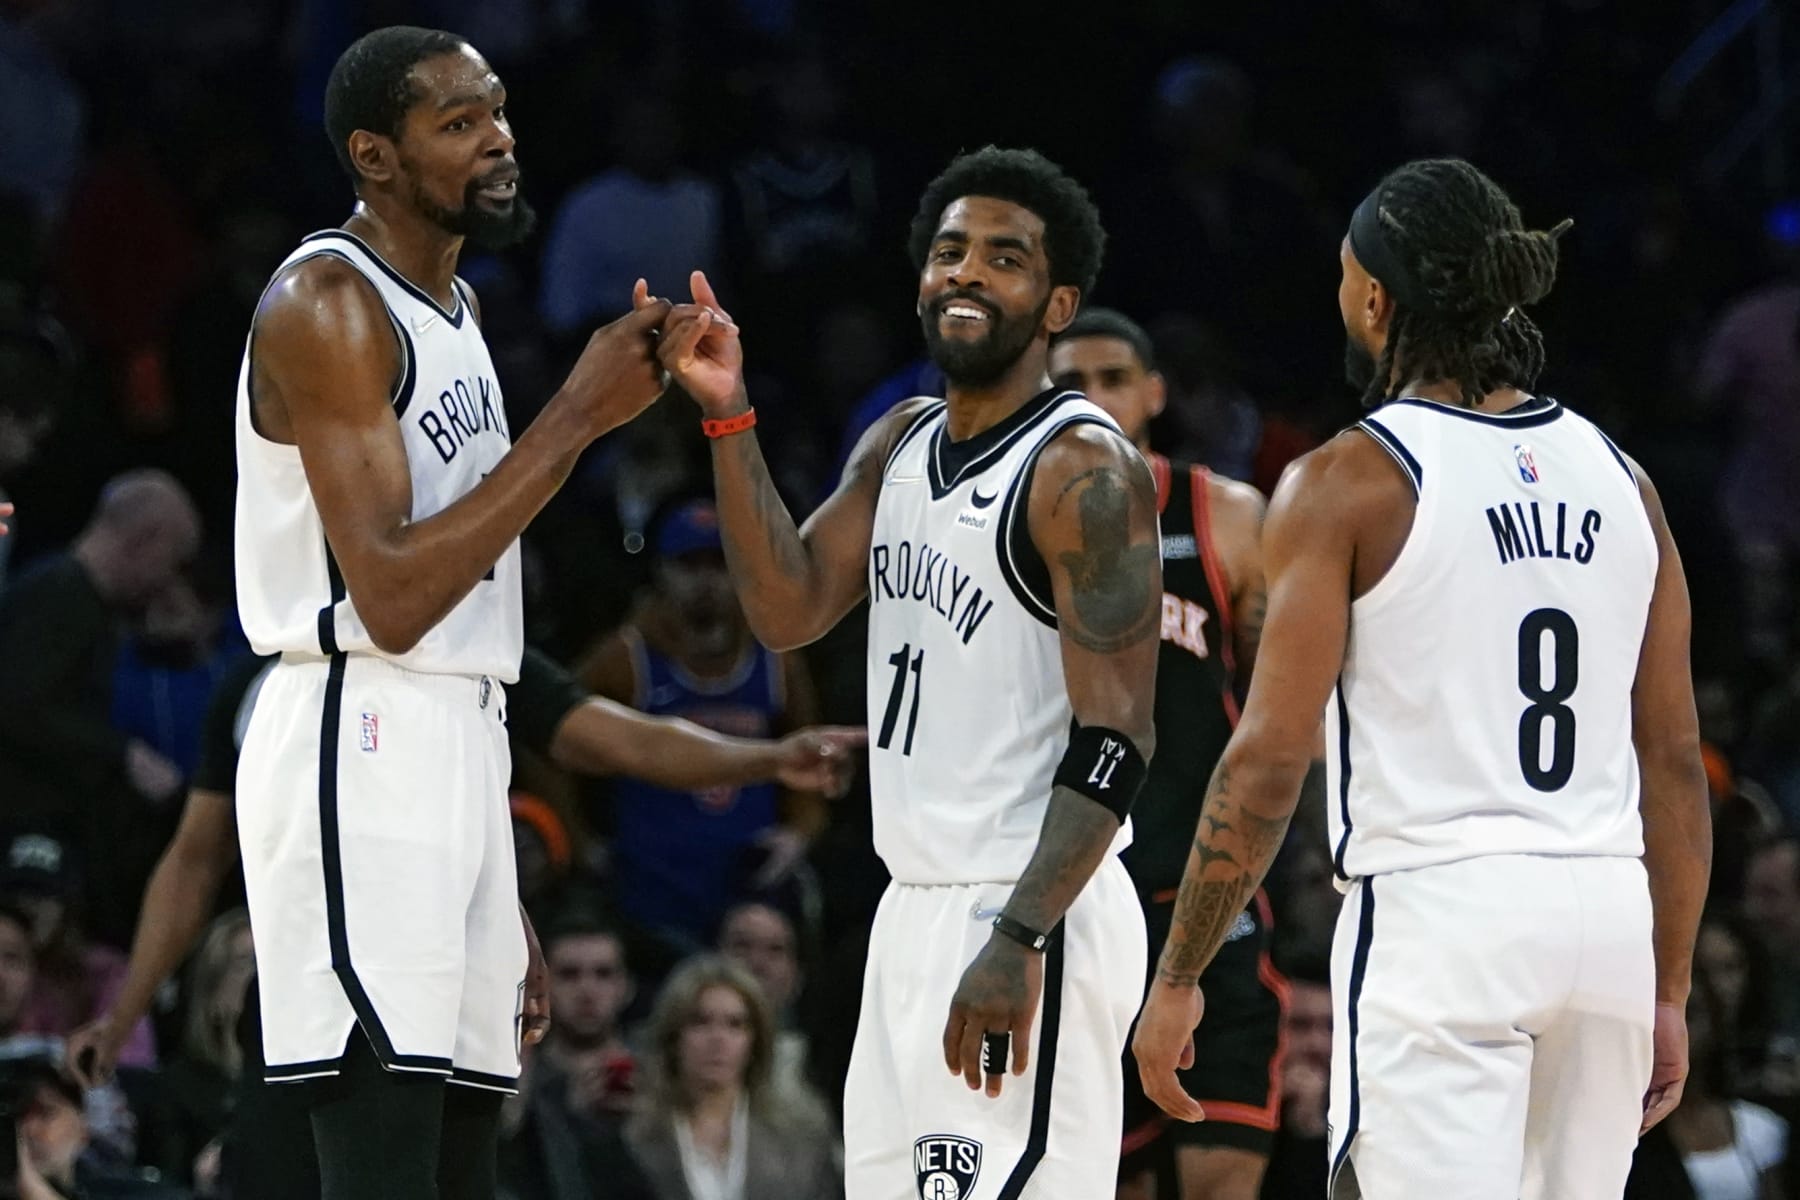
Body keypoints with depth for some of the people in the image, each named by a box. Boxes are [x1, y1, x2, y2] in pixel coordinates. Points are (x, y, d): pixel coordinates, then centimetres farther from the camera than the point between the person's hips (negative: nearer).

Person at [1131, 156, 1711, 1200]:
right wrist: (1668, 993, 19)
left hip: (1438, 909, -6)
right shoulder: (1619, 479, 11)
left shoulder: (1348, 482, -4)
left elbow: (1270, 759, -8)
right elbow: (1676, 758, 12)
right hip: (1606, 915, 6)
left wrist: (1179, 978, -1)